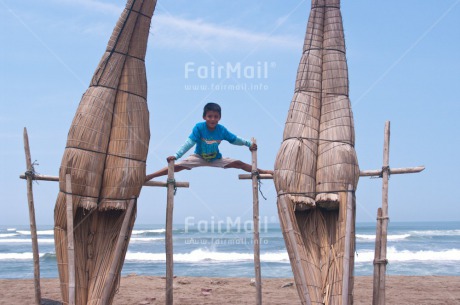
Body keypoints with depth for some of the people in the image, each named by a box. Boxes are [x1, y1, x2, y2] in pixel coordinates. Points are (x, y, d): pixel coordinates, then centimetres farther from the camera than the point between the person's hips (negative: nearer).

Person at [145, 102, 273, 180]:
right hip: (199, 157, -3)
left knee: (239, 164, -3)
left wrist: (249, 144, -18)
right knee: (177, 166, -18)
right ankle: (149, 177, -18)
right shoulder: (199, 127, -26)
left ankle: (262, 171, 10)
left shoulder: (222, 130, -18)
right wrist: (176, 156, -42)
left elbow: (235, 139, -6)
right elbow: (189, 143, -32)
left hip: (216, 159, 3)